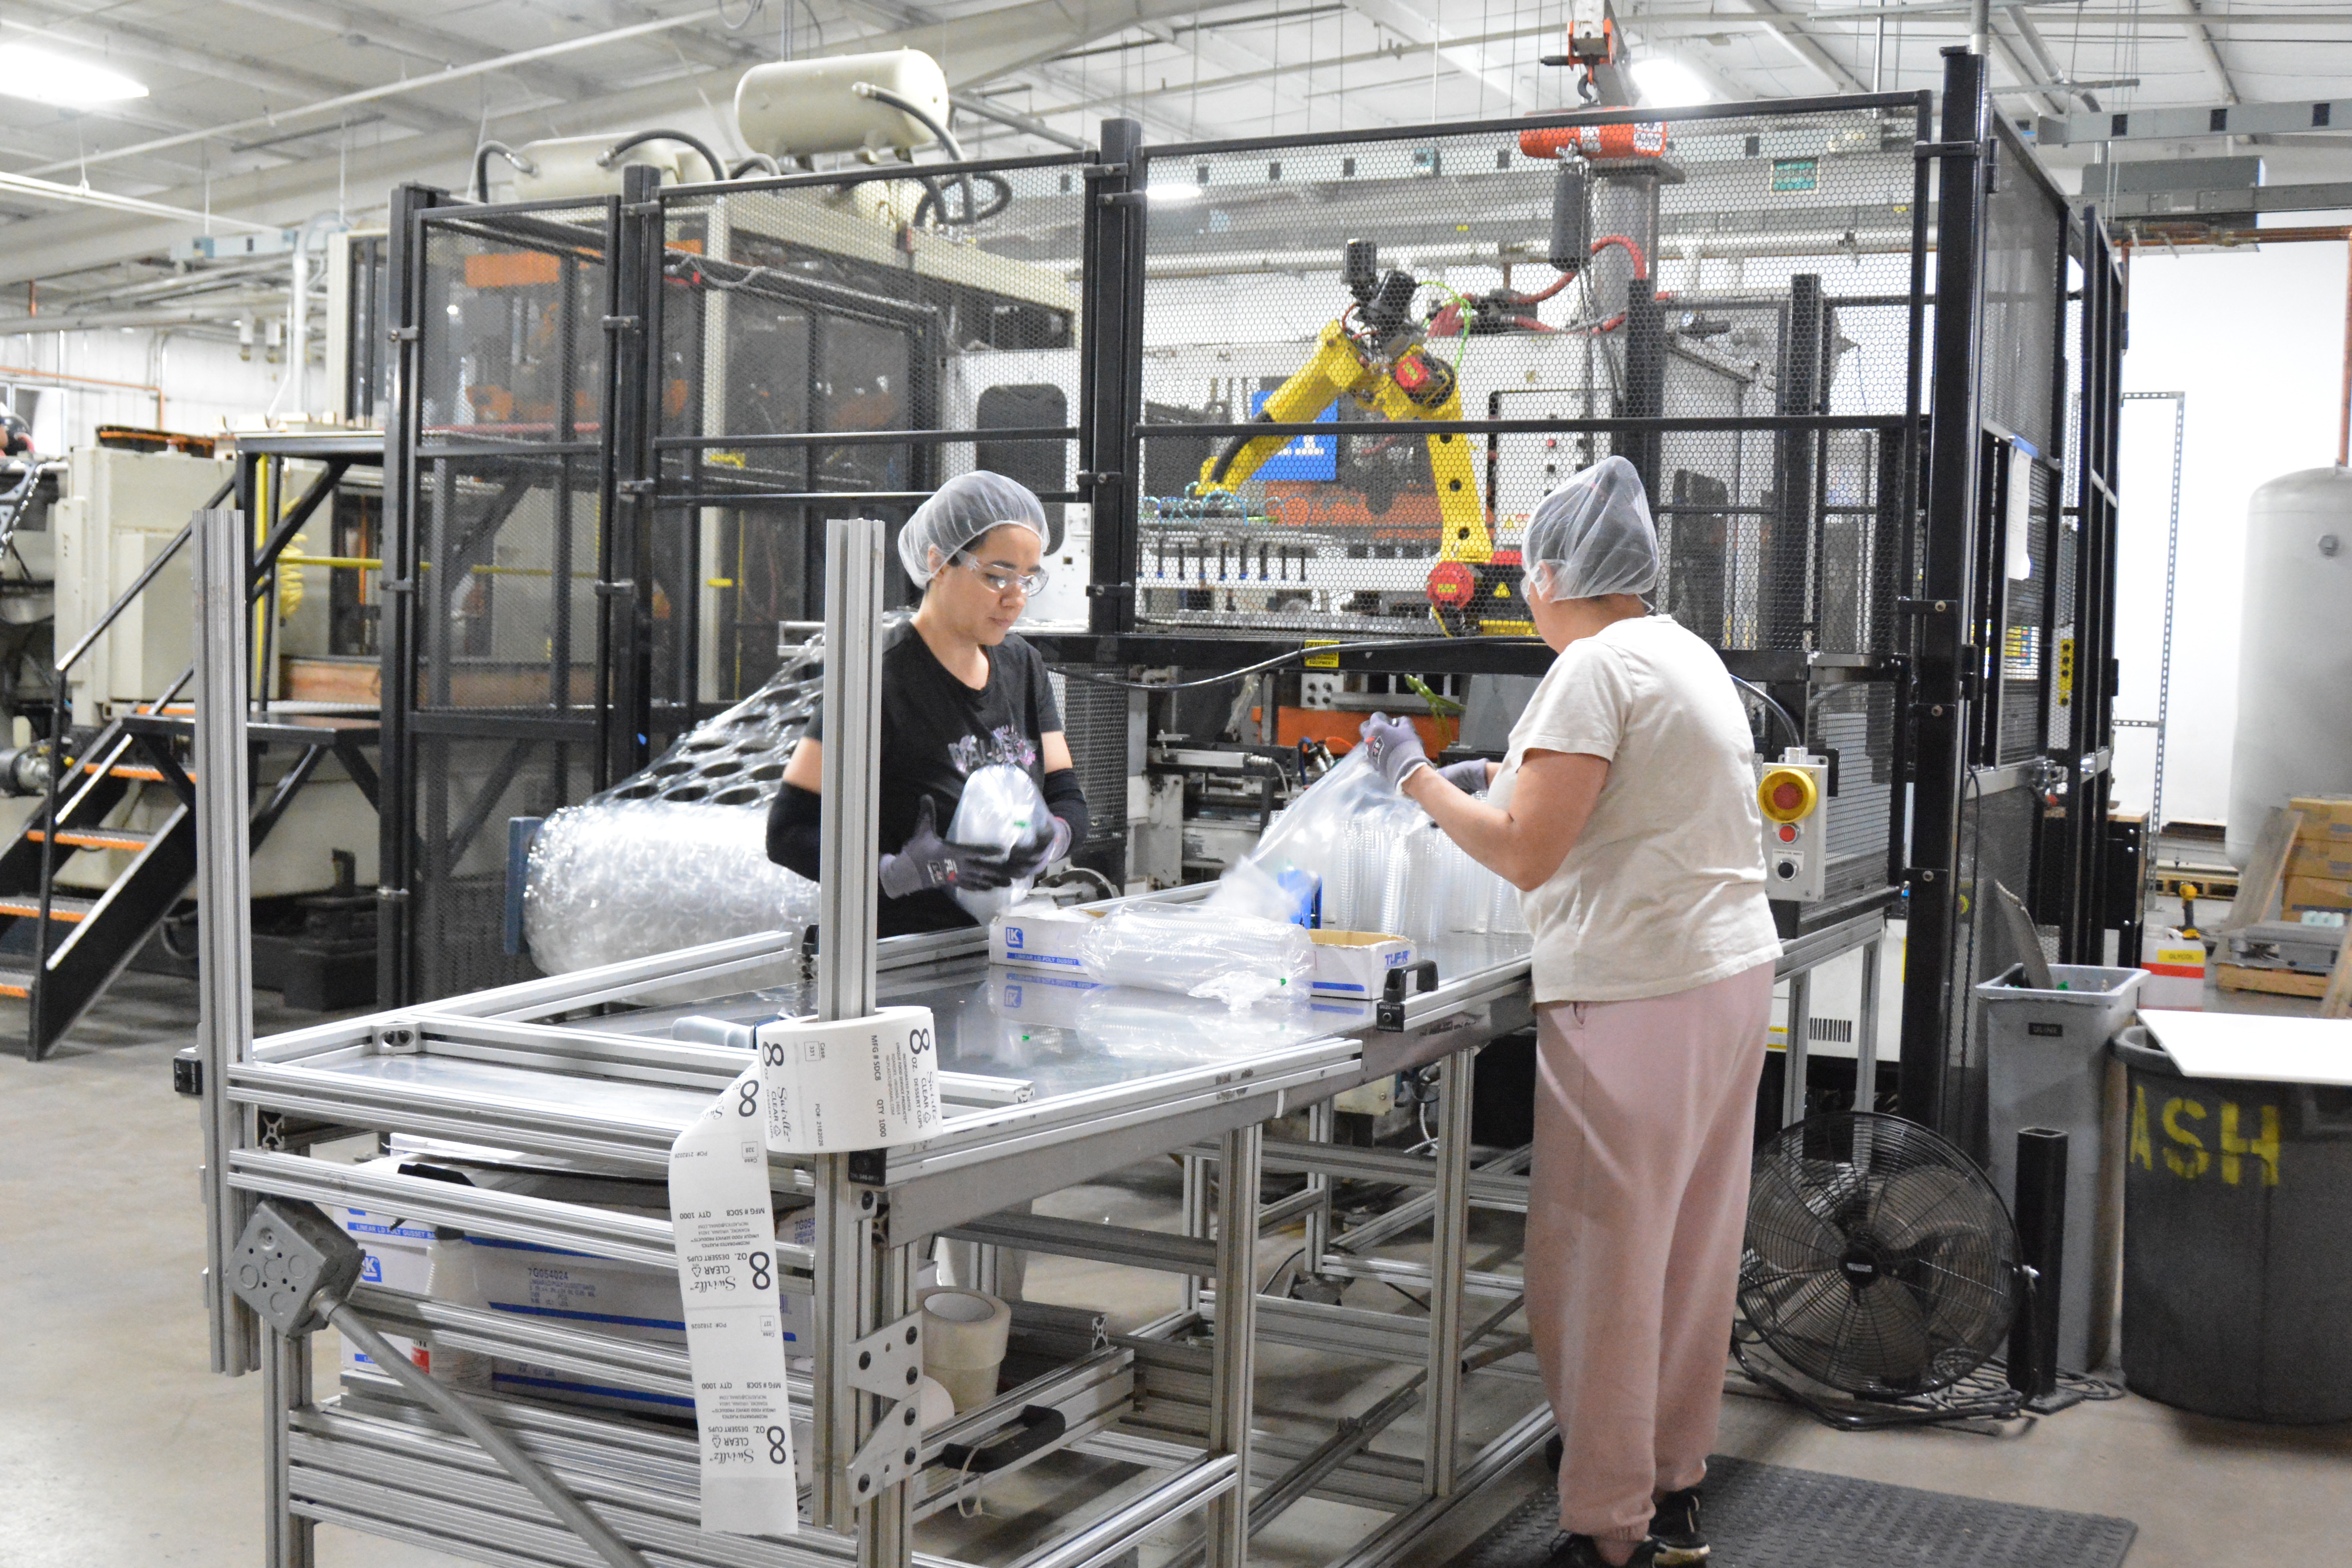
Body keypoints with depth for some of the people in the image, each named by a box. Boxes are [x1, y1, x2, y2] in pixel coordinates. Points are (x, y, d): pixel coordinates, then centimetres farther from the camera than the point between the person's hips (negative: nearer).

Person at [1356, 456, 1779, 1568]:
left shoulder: (1595, 669, -13)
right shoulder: (1686, 654, 16)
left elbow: (1525, 854, -15)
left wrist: (1416, 777, -3)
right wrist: (1510, 776, 25)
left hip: (1637, 999, -10)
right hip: (1731, 973, 10)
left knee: (1598, 1260, -2)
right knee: (1688, 1249, 15)